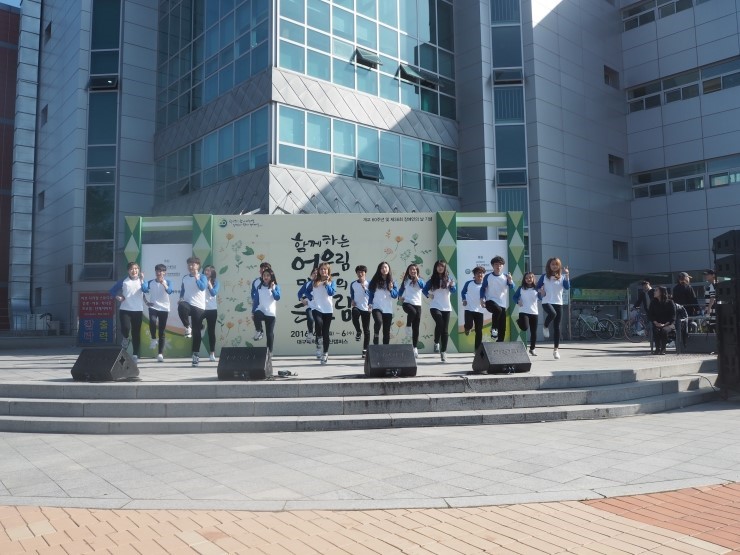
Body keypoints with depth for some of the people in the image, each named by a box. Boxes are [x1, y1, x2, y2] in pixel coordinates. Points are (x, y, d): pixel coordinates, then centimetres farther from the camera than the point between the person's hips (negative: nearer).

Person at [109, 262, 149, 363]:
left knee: (136, 333, 3)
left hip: (138, 310, 1)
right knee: (126, 328, -21)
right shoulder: (123, 281, 3)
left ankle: (136, 355, 12)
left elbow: (146, 290, -16)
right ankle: (125, 339, 15)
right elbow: (112, 290, 10)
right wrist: (117, 297, -6)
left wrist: (141, 280, -23)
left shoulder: (142, 281, 4)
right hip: (125, 310, -1)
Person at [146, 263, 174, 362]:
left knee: (162, 332, 2)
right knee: (152, 321, -31)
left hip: (164, 309, 0)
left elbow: (170, 291, -18)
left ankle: (160, 354, 7)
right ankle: (154, 339, -6)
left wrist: (163, 283, -32)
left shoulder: (167, 282, -1)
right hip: (153, 307, 0)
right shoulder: (150, 282, 4)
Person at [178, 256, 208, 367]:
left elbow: (202, 287, -18)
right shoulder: (185, 277, 13)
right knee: (181, 306, -37)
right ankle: (187, 328, -16)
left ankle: (196, 354, 10)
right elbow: (182, 290, 21)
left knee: (196, 331, -1)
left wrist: (196, 277, -15)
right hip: (188, 304, 2)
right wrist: (181, 298, 4)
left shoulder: (202, 277, 0)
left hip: (199, 307, -2)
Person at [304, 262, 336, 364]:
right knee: (319, 323, -31)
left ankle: (325, 353, 14)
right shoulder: (314, 282, 6)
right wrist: (312, 298, 3)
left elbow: (331, 293, -13)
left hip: (328, 310, 0)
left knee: (325, 332, 4)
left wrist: (326, 283, -15)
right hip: (317, 308, 0)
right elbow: (307, 291, 19)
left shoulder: (331, 282, 4)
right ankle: (319, 339, 0)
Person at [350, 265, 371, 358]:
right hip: (356, 307, 0)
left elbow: (371, 295, -4)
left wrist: (364, 288, -15)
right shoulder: (353, 284, 7)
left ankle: (365, 350, 10)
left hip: (366, 308, 0)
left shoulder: (368, 284, 3)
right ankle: (358, 331, -5)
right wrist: (352, 301, -3)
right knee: (355, 316, -36)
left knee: (366, 330, 1)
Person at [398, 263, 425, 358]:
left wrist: (416, 277, -15)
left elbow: (422, 286, -17)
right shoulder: (405, 280, 9)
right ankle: (408, 326, -11)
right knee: (412, 312, -38)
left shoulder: (419, 280, 6)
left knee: (416, 328, 1)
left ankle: (415, 347, 8)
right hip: (407, 303, -1)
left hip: (417, 304, 1)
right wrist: (401, 297, 2)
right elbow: (400, 291, 19)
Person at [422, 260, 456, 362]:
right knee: (439, 323, -26)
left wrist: (452, 285, -28)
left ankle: (443, 352, 10)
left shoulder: (448, 279, 4)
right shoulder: (432, 280, 4)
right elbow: (424, 290, 13)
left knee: (445, 330, 2)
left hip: (446, 307, 2)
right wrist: (428, 295, -6)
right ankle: (436, 342, -3)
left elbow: (453, 290, -8)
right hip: (435, 306, -1)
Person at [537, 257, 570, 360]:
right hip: (547, 302, -2)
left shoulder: (562, 277, 6)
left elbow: (567, 287, -9)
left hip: (558, 303, 2)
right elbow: (537, 287, 12)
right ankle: (545, 327, -6)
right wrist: (540, 290, -10)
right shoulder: (544, 276, 4)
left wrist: (567, 276, -20)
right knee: (552, 313, -37)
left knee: (557, 327, 1)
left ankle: (555, 350, 10)